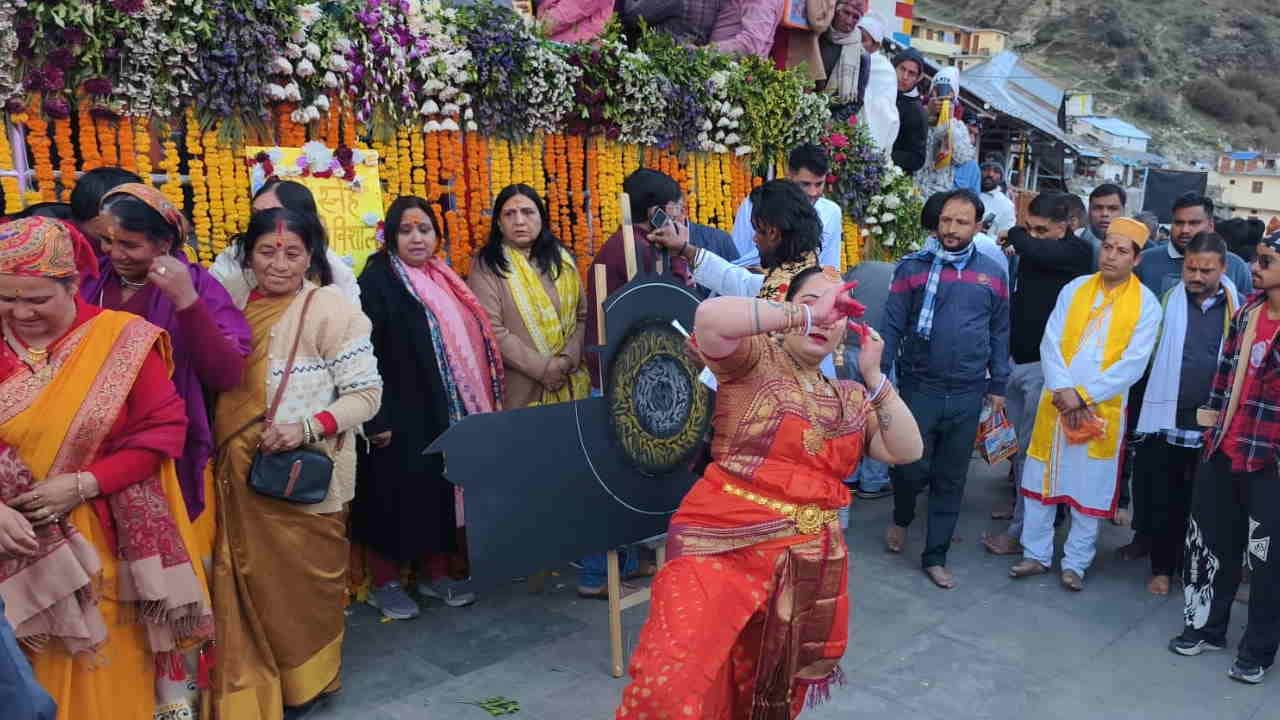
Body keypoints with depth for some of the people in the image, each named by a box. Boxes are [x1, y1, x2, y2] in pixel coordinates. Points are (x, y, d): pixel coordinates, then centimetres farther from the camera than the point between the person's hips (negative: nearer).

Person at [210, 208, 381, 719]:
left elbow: (366, 393, -13)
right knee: (249, 586, 14)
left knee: (303, 584, 9)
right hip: (241, 475, 5)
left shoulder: (331, 309, -12)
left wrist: (308, 427, -25)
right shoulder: (237, 307, 7)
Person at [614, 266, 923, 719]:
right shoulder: (757, 357, 0)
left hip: (808, 562, 6)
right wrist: (808, 313, -18)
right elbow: (710, 318, -21)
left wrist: (873, 375, 3)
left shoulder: (851, 398, 18)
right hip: (723, 544, -6)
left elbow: (907, 451, 9)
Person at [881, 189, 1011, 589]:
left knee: (951, 479, 9)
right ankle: (901, 519, 33)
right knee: (912, 468, 0)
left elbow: (1000, 332, 11)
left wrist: (998, 386, 10)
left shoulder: (993, 273, 5)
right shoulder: (913, 267, -3)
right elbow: (892, 326, -3)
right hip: (919, 387, -2)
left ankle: (935, 556, 22)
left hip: (969, 394, 3)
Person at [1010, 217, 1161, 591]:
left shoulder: (1146, 303, -2)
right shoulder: (1074, 288, 5)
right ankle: (1036, 554, 21)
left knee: (1090, 487, 5)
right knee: (1042, 479, 8)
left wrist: (1084, 395, -14)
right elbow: (1051, 343, -1)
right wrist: (1063, 391, -13)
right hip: (1057, 401, 3)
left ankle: (1076, 563, 20)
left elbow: (1133, 363, -9)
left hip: (1104, 407, -2)